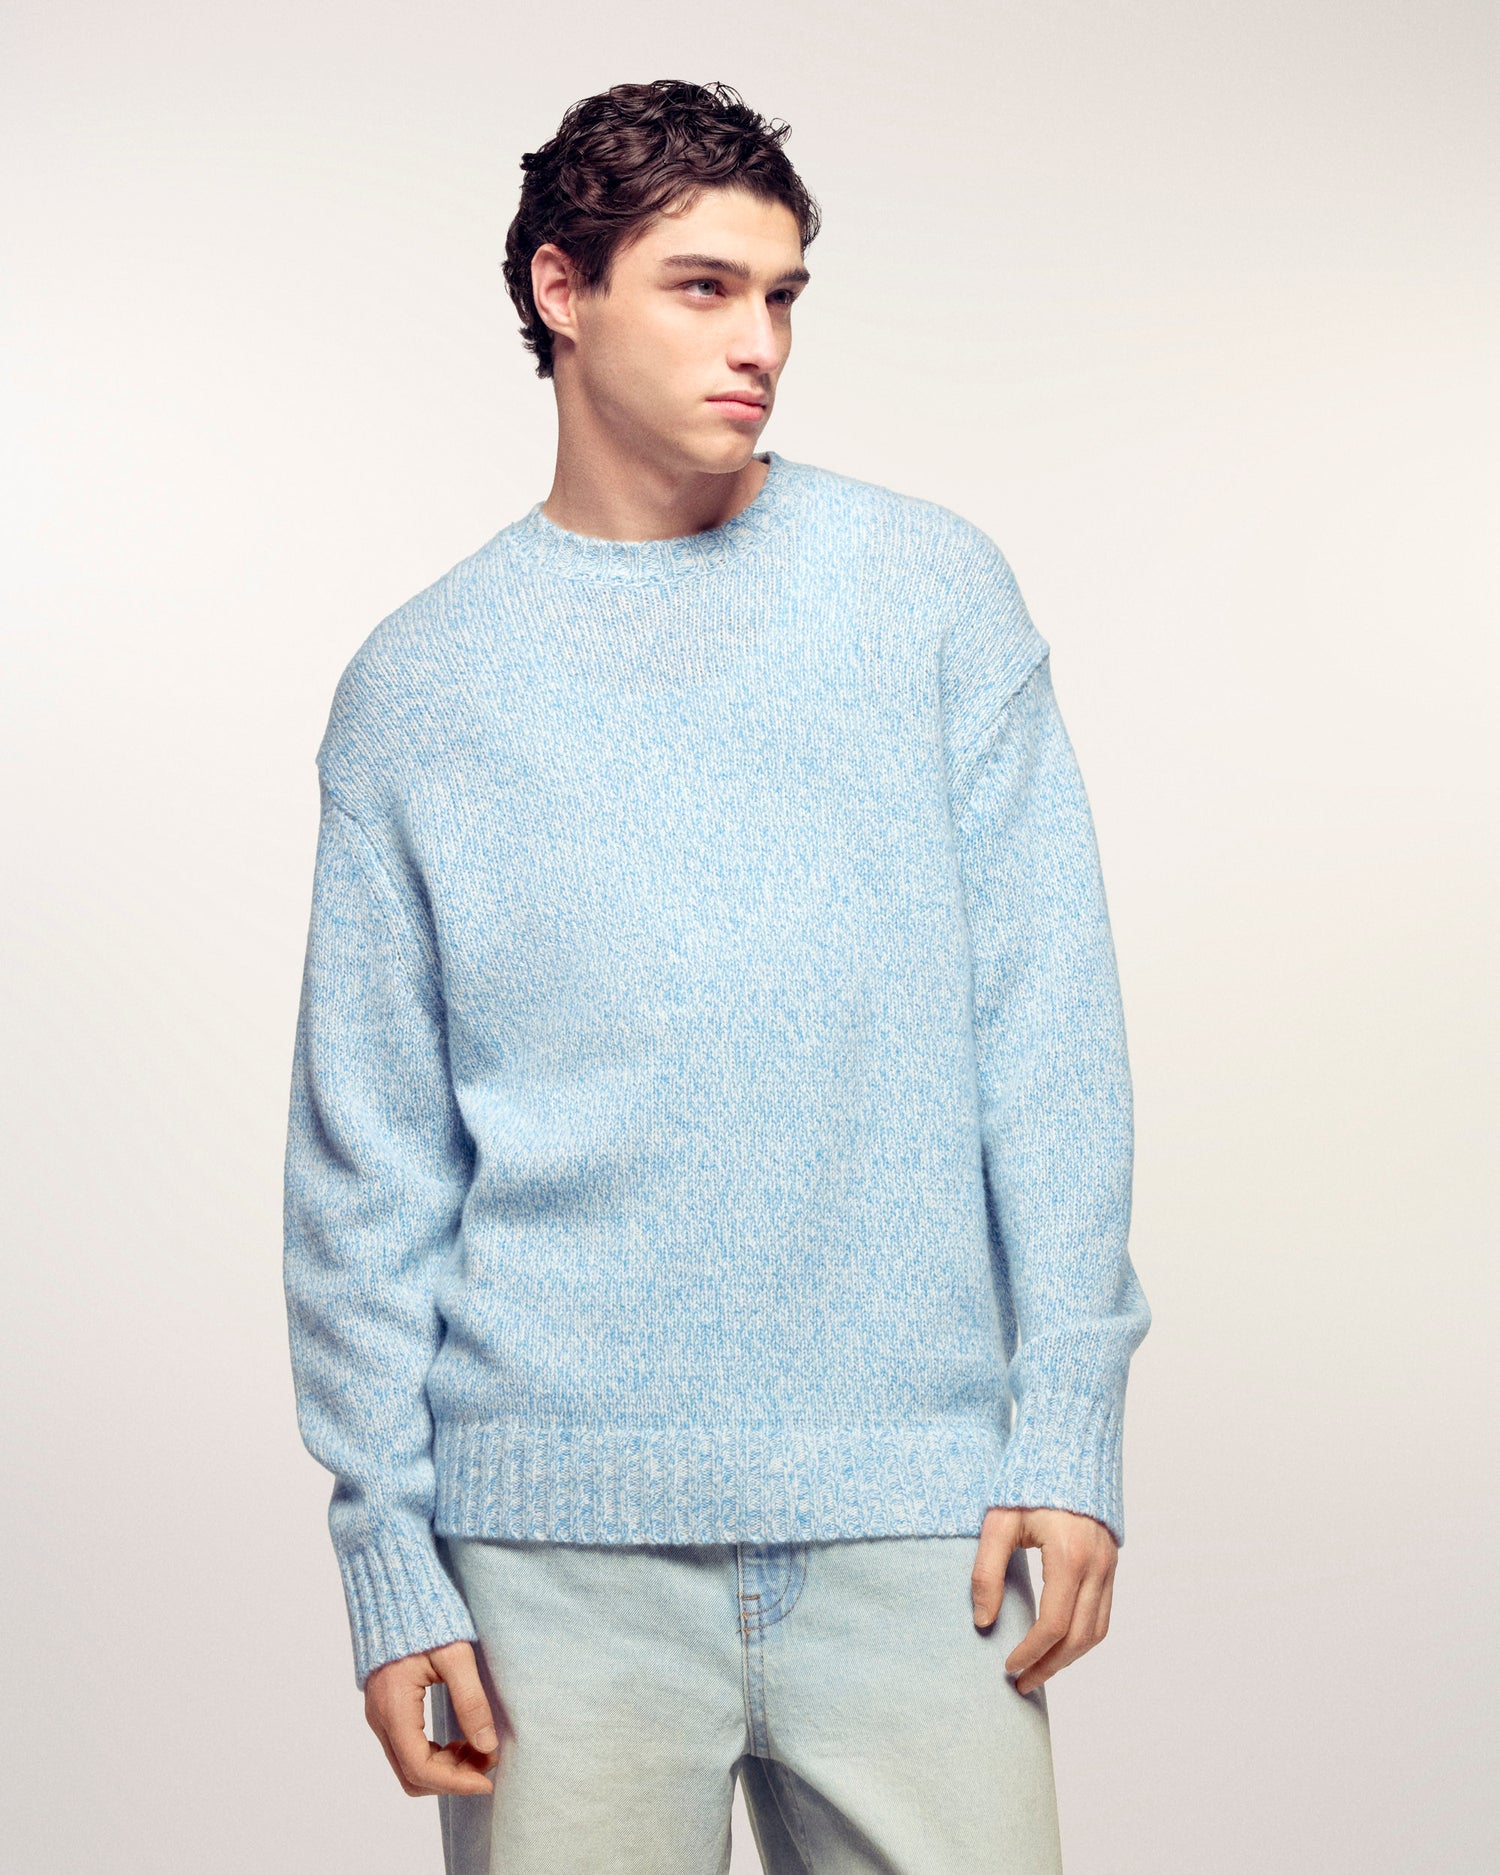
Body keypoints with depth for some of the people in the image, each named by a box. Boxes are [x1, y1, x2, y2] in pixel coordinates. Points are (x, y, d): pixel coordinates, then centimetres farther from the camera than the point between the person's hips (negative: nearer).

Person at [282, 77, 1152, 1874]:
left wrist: (1069, 1421, -3)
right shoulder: (417, 684, 6)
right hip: (558, 1536, 0)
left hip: (912, 1516, 0)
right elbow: (368, 1162, 5)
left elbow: (1046, 1032, 3)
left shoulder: (930, 591, 6)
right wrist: (386, 1552, -1)